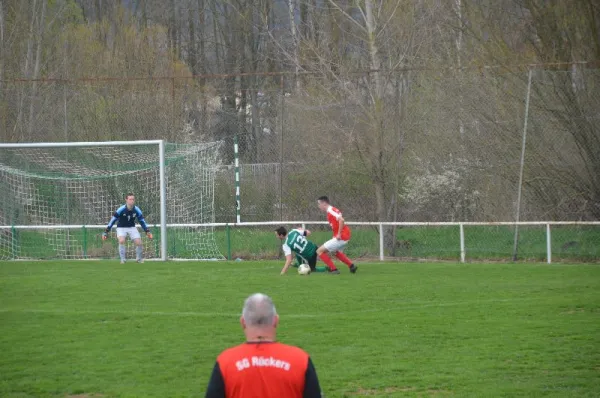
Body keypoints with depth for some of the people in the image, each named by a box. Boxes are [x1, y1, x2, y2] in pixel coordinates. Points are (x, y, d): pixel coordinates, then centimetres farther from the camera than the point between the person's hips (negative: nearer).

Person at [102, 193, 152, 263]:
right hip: (121, 228, -3)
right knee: (121, 241, -30)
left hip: (132, 228, 3)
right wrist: (106, 232, -17)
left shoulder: (136, 210, -12)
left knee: (139, 243, -10)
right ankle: (123, 259, -15)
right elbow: (112, 220, -16)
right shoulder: (121, 210, -22)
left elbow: (142, 221, 2)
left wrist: (147, 232, -1)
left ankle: (139, 258, 17)